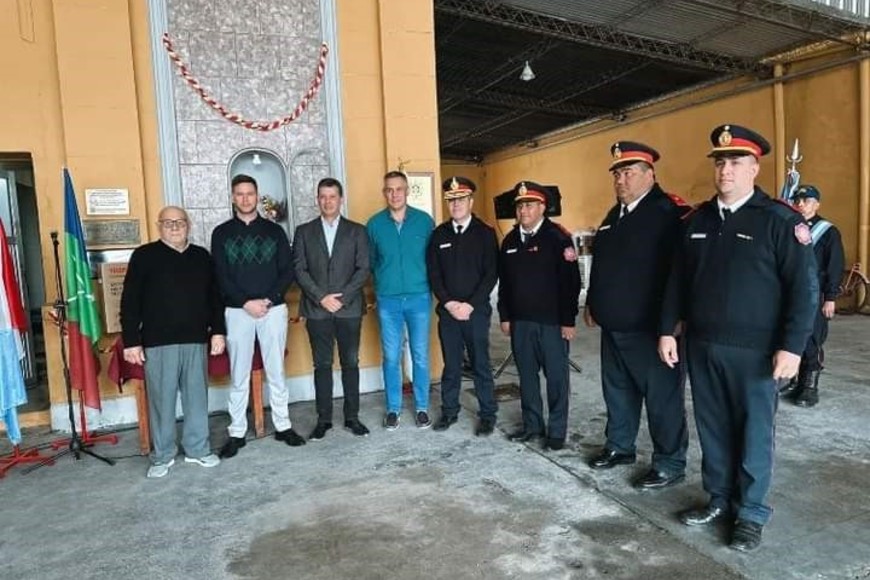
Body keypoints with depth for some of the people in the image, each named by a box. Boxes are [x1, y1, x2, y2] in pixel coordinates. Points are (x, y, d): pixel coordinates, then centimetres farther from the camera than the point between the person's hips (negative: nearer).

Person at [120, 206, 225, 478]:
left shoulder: (202, 256, 11)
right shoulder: (144, 256, 0)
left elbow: (215, 297, 13)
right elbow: (130, 301, -3)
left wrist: (217, 331, 6)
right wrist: (131, 341, -9)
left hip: (196, 340, 3)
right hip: (158, 342, -3)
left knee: (197, 397, 9)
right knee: (161, 399, 4)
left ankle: (198, 449, 23)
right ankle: (162, 455, 18)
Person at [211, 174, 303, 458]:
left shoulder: (274, 230, 7)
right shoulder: (221, 233, 5)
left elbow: (288, 271, 2)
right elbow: (220, 277, -1)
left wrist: (269, 300, -11)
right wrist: (246, 302, -13)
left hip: (274, 309, 1)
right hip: (237, 311, 0)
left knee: (276, 371, 7)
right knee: (239, 375, 5)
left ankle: (283, 426, 18)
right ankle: (237, 432, 15)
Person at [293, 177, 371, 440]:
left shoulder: (357, 231, 7)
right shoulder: (304, 231, 9)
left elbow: (363, 268, 0)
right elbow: (299, 269, 1)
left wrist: (342, 297, -11)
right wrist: (321, 297, -10)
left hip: (349, 308, 0)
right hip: (316, 309, 0)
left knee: (351, 363, 5)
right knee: (322, 365, 6)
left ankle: (352, 417, 15)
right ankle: (323, 419, 14)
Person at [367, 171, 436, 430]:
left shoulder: (424, 220, -2)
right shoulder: (374, 224, 0)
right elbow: (371, 261, 11)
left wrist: (427, 283, 7)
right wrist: (382, 283, 11)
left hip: (419, 297, 0)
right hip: (388, 300, 1)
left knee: (420, 356, 6)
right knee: (391, 357, 7)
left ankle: (422, 408, 20)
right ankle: (393, 409, 21)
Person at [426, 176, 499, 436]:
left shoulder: (485, 233, -1)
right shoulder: (439, 234, 7)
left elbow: (491, 274, -6)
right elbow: (433, 274, 4)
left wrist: (470, 305, -12)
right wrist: (449, 303, -8)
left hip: (476, 311, -2)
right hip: (447, 311, 2)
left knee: (481, 365, 4)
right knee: (451, 365, 11)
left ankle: (487, 415, 16)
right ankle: (449, 411, 24)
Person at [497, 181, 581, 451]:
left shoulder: (558, 238, -8)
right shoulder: (510, 241, 10)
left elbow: (571, 282, -11)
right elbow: (504, 283, 14)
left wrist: (568, 320, -13)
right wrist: (505, 316, 11)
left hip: (552, 321, -5)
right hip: (520, 321, 5)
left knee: (556, 377, 4)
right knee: (527, 375, 12)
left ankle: (557, 430, 16)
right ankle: (532, 424, 25)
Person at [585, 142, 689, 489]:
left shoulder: (669, 213, -12)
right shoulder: (613, 216, 15)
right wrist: (592, 303, 23)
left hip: (650, 327, -8)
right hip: (612, 326, 8)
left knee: (662, 397, 4)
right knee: (617, 391, 19)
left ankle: (669, 464, 18)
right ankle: (619, 446, 35)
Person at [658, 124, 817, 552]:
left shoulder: (780, 220, -7)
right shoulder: (697, 219, 9)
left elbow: (804, 287, -9)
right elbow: (677, 280, 12)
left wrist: (791, 346, -14)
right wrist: (668, 330, 8)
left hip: (753, 350, -4)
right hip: (701, 345, 5)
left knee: (753, 432, 7)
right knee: (712, 428, 14)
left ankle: (751, 513, 23)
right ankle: (719, 499, 30)